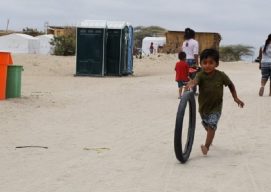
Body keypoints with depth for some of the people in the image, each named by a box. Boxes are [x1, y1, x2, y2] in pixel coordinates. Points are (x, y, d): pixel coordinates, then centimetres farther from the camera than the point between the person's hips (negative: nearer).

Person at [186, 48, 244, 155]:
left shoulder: (221, 75, -18)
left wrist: (235, 98, -4)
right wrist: (191, 83, -68)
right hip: (203, 106, 2)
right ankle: (210, 139, 54)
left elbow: (230, 85, 0)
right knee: (207, 126, 24)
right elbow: (195, 80, -44)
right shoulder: (201, 75, -21)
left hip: (216, 107, -2)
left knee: (212, 125, -22)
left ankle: (206, 147, -17)